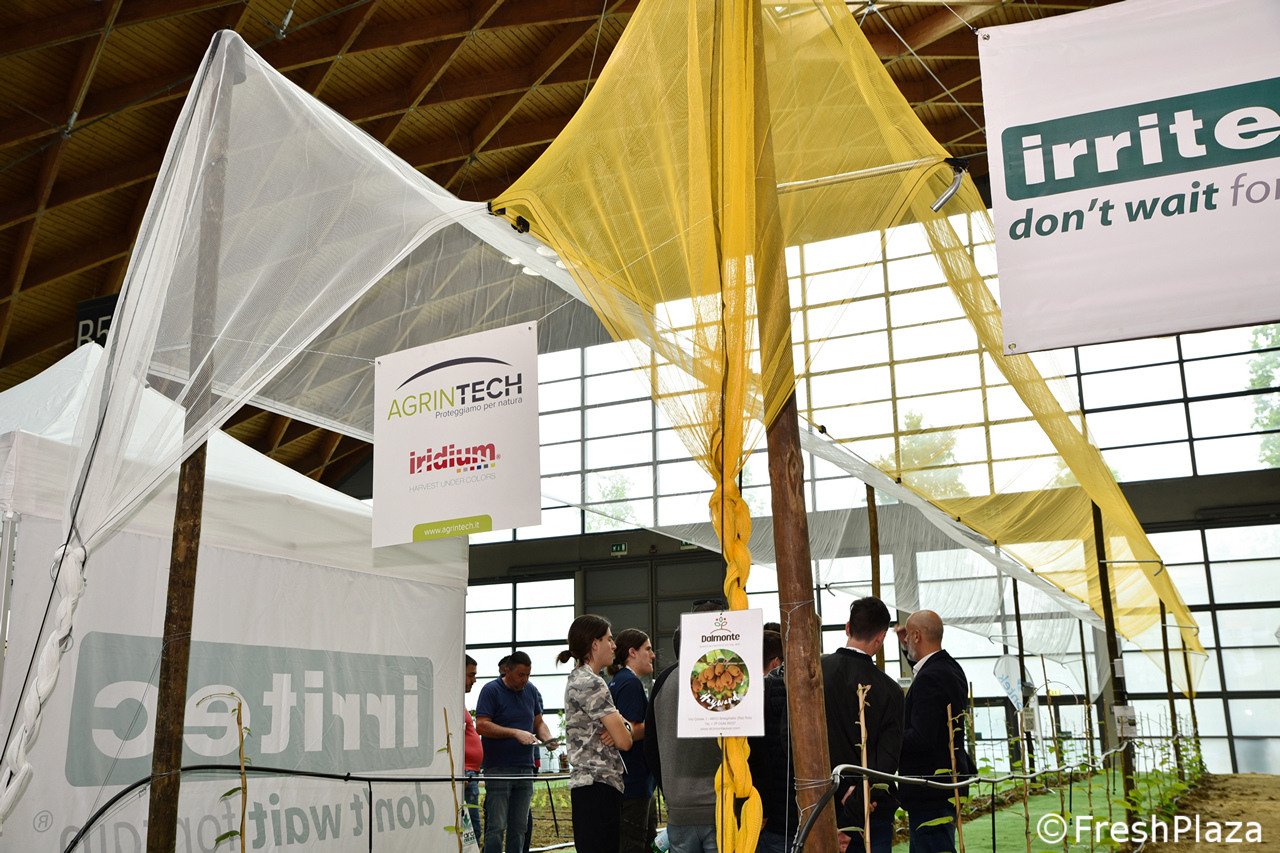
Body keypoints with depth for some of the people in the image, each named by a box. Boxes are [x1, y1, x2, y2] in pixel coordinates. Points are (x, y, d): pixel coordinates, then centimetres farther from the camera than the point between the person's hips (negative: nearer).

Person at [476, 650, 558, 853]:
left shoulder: (532, 691, 13)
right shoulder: (491, 690, -6)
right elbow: (482, 726, -13)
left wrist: (548, 739, -1)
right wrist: (516, 733, -17)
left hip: (525, 767, 6)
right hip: (498, 768, -6)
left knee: (519, 827, 9)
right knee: (497, 826, -6)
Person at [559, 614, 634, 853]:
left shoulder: (577, 680, 17)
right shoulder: (591, 684, -14)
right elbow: (625, 741, -15)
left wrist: (618, 727, -3)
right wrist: (623, 728, 8)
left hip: (584, 782, 10)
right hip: (598, 784, -10)